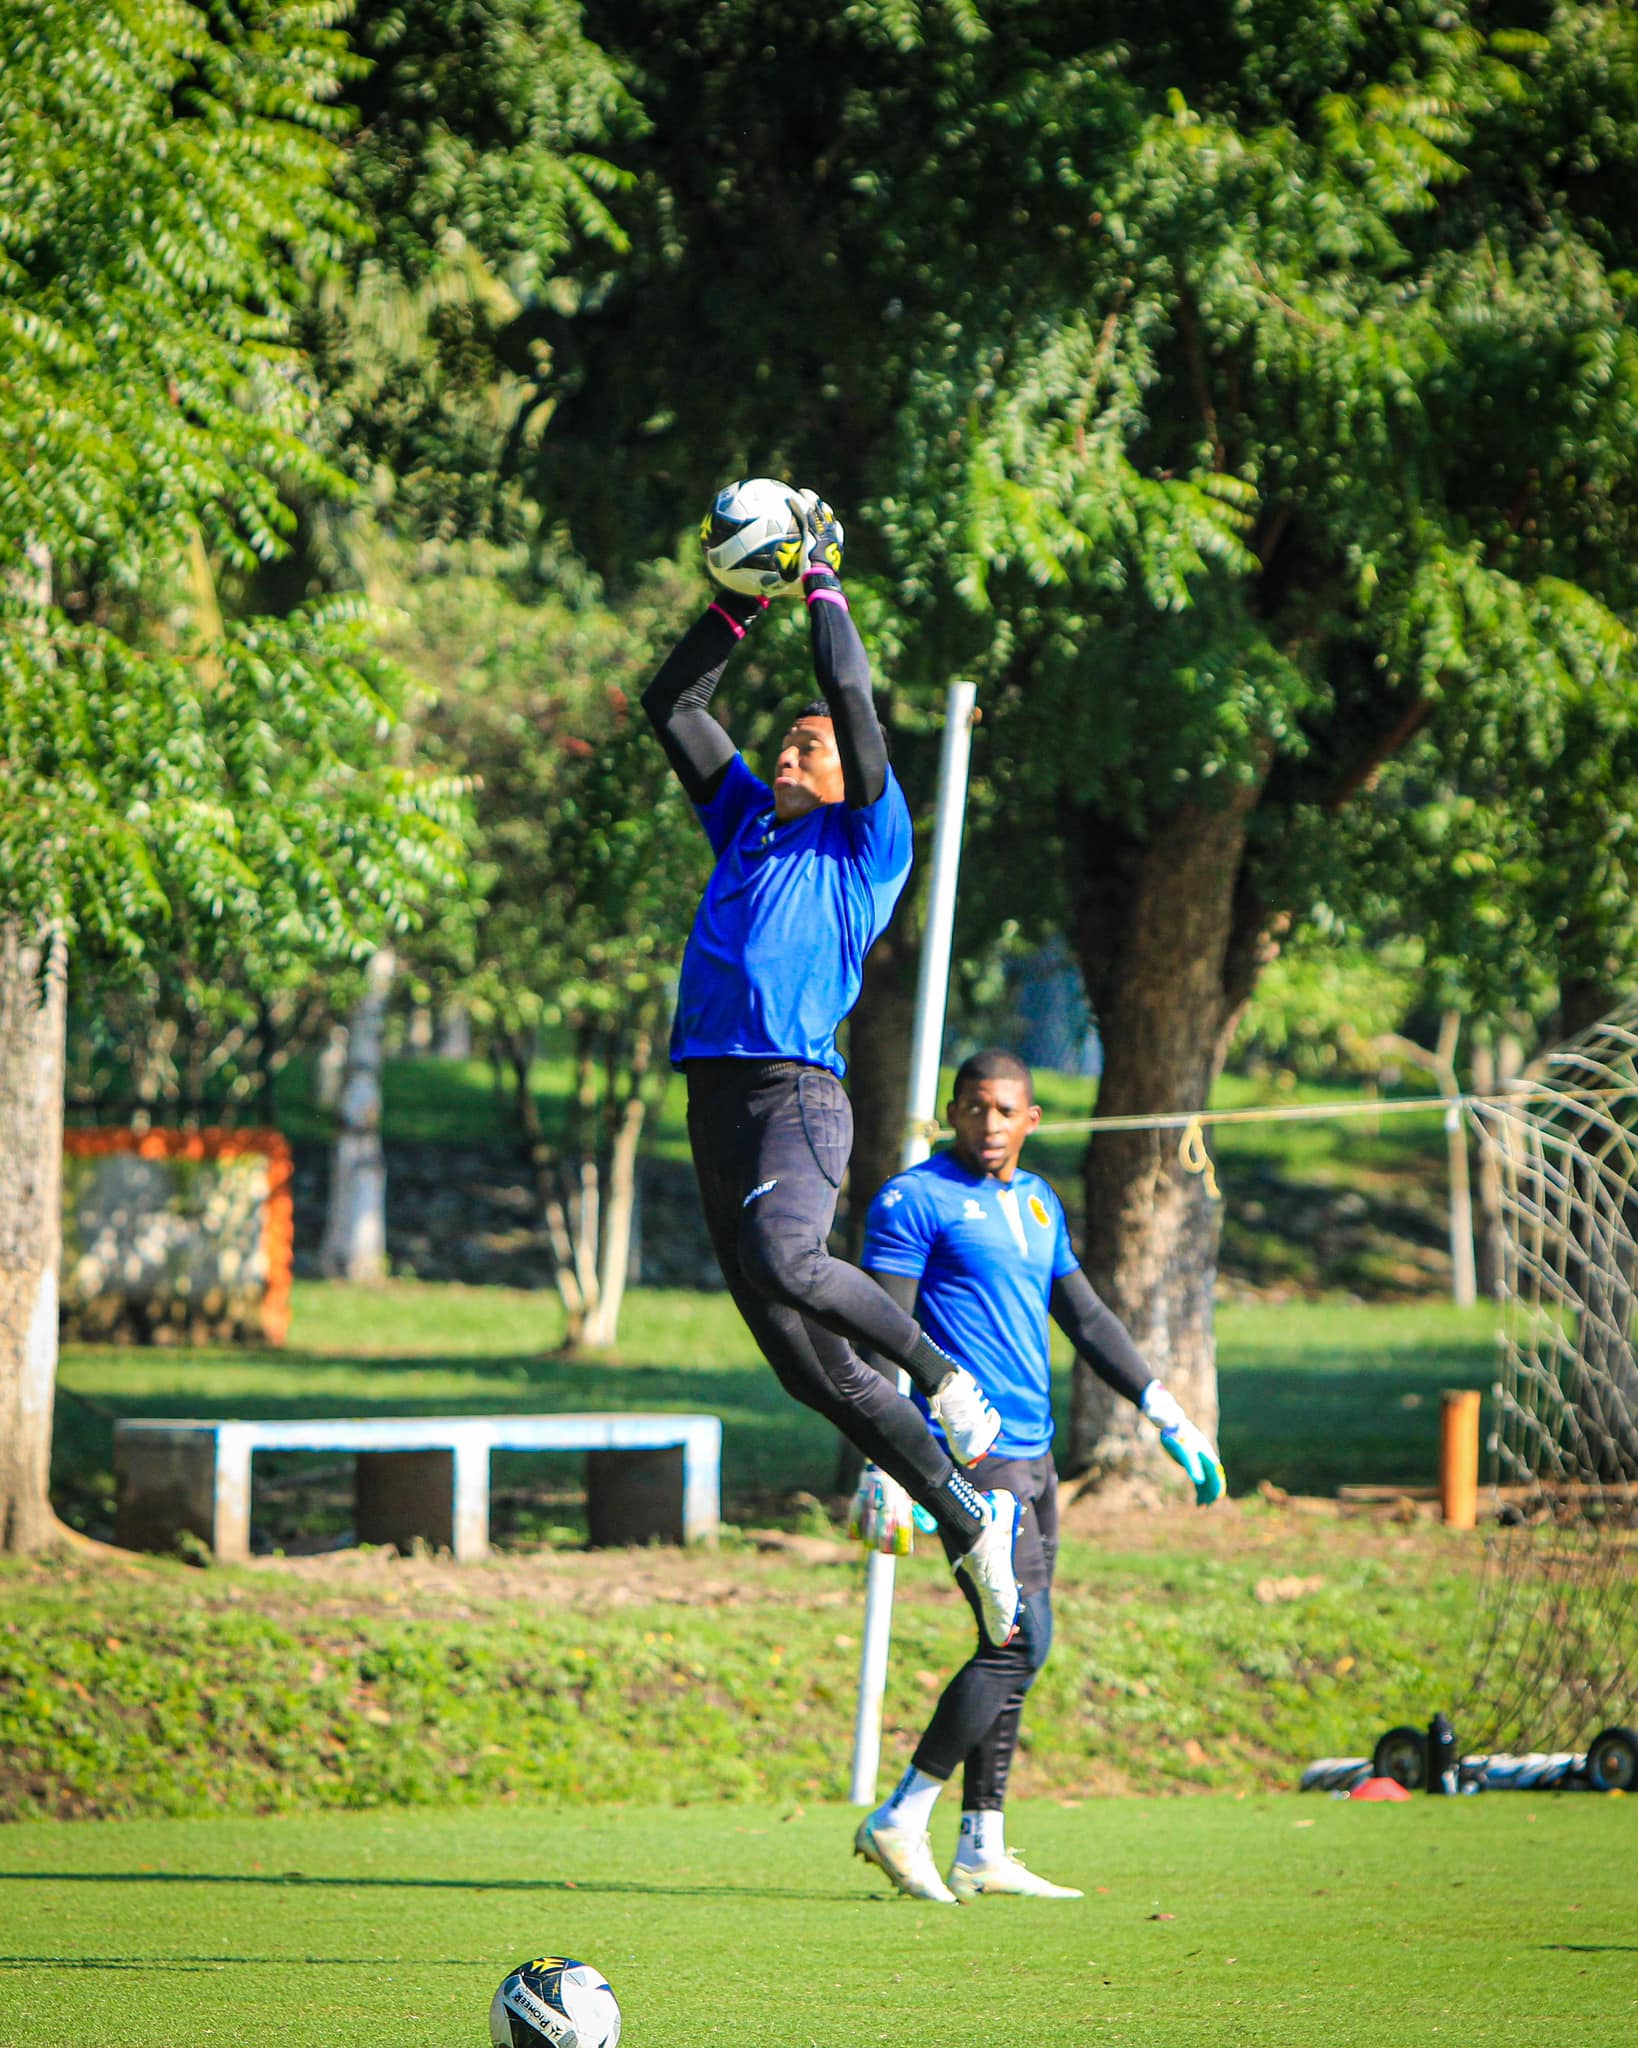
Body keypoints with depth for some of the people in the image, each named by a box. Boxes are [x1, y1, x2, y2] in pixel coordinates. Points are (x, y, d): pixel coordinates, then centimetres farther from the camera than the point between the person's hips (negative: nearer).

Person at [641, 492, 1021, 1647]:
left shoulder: (868, 843, 6)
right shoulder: (749, 824, 23)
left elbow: (856, 702, -3)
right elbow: (674, 707, 27)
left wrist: (823, 585, 5)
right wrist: (740, 604, 20)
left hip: (798, 1095, -7)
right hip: (718, 1104, 7)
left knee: (784, 1259, -35)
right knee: (811, 1367, 1)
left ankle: (943, 1375, -12)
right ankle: (971, 1521, 8)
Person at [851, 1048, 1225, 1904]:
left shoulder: (1037, 1203, 18)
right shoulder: (915, 1200, -6)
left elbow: (1088, 1320, 26)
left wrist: (1168, 1416, 22)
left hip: (1032, 1451, 8)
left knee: (1015, 1647, 7)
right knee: (1021, 1641, -14)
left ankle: (981, 1851, 10)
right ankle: (899, 1821, -8)